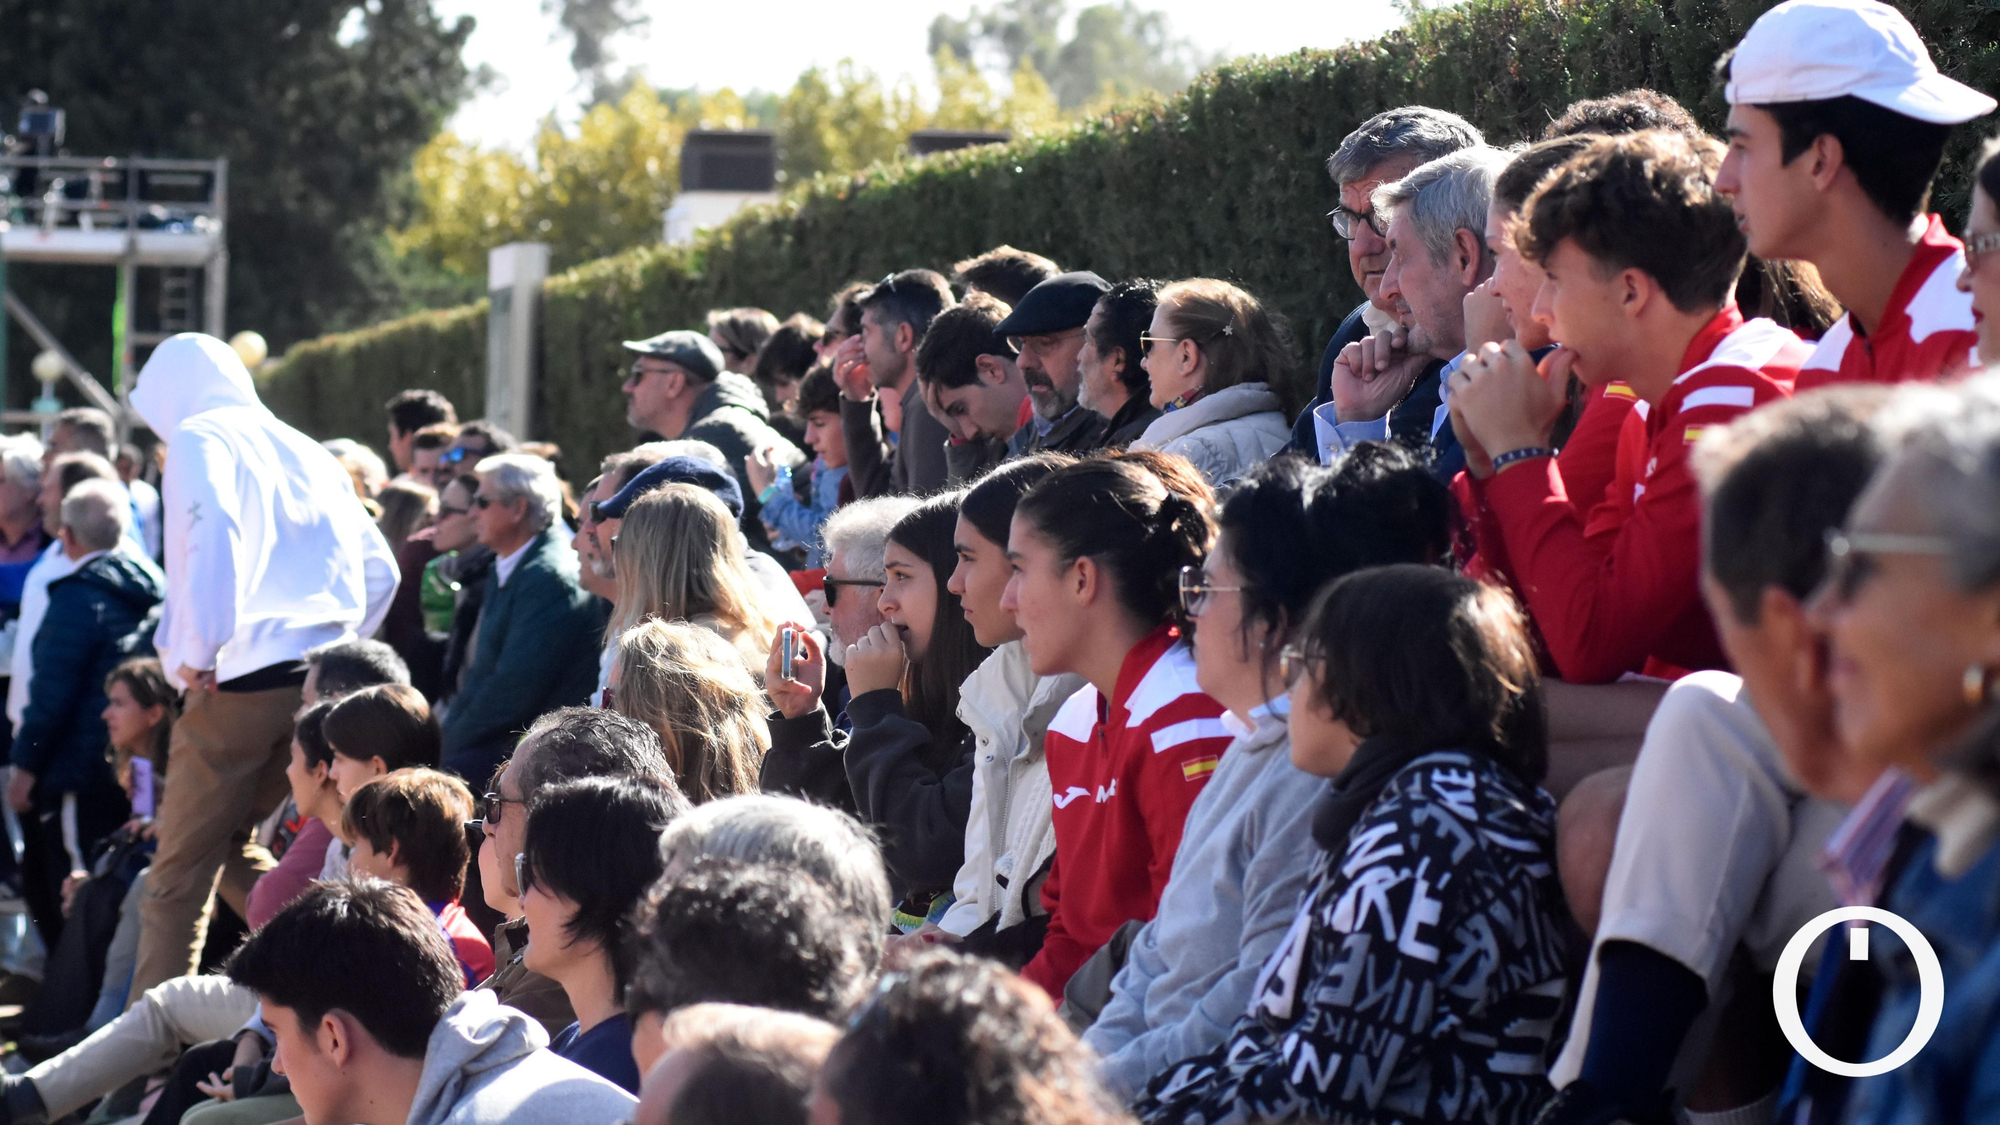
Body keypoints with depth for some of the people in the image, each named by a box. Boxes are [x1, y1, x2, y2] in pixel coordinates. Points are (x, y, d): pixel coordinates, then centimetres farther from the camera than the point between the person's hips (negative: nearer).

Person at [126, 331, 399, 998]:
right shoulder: (308, 453, 23)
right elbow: (378, 569, 24)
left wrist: (197, 651, -17)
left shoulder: (201, 438, 0)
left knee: (181, 872, -3)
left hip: (241, 676, -7)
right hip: (319, 682, 7)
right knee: (231, 849, 20)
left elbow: (213, 533, -20)